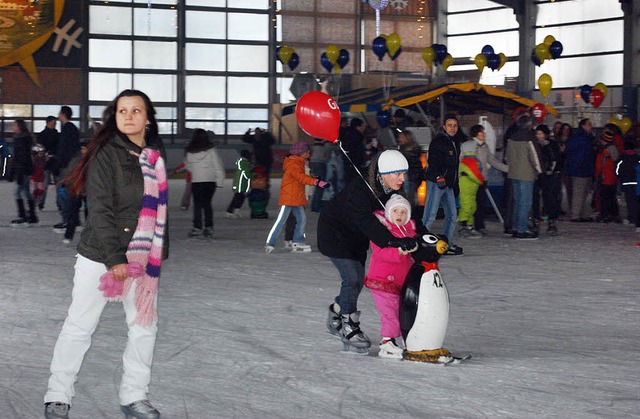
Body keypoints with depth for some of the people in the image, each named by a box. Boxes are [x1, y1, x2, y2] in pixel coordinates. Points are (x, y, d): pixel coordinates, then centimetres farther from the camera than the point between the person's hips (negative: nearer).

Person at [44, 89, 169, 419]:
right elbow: (100, 209, -15)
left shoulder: (155, 156, 8)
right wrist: (114, 259, -20)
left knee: (144, 326, 8)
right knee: (80, 327, 0)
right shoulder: (107, 153, -10)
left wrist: (161, 253, 13)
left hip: (142, 258, 6)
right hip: (100, 256, -6)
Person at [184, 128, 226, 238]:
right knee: (207, 203, 9)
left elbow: (188, 167, 6)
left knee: (197, 205, 7)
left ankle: (197, 228, 3)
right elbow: (218, 166, -6)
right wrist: (219, 180, 1)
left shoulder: (189, 152, -3)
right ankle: (209, 227, 5)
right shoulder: (210, 151, -7)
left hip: (195, 181, 0)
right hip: (210, 180, 0)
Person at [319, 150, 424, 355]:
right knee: (351, 278, -14)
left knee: (358, 280, 10)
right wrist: (392, 241, -56)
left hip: (357, 239, 8)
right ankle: (349, 329, -1)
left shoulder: (392, 192, -10)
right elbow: (367, 222, -45)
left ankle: (336, 314, 33)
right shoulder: (358, 190, -35)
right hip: (334, 233, -8)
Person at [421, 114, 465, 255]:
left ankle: (448, 244, 17)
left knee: (452, 215, 9)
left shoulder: (455, 142, 18)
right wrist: (438, 177, -28)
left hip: (448, 184, 8)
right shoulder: (438, 142, -9)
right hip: (436, 183, -8)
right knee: (430, 215, -11)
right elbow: (432, 161, -19)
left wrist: (456, 184, 24)